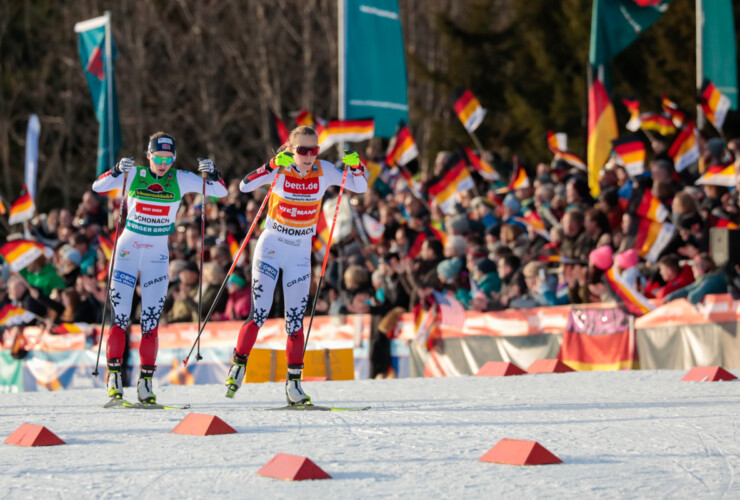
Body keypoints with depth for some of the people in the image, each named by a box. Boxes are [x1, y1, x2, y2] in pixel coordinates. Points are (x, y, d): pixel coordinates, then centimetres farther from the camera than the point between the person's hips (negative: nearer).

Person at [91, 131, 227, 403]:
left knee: (151, 321, -1)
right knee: (119, 316, -7)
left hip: (157, 255, 1)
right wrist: (117, 170, -31)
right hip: (128, 250, -1)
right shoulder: (134, 176, -4)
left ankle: (146, 382, 5)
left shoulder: (181, 180, -1)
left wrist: (211, 174, -24)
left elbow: (220, 191, -4)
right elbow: (98, 187, -14)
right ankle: (114, 376, 0)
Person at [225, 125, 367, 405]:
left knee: (295, 321, 3)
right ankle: (238, 365, 11)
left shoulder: (324, 171, -5)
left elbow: (360, 187, -1)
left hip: (300, 255, 3)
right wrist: (273, 166, -40)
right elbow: (245, 186, -27)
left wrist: (356, 166, -21)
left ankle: (294, 384, 7)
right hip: (271, 248, -3)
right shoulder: (279, 169, -13)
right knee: (259, 313, -8)